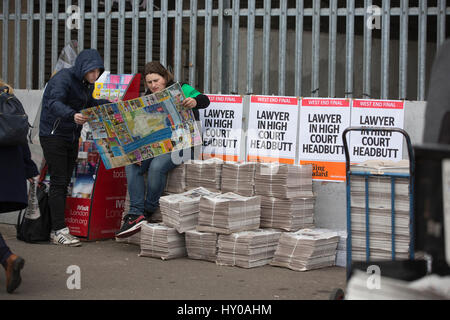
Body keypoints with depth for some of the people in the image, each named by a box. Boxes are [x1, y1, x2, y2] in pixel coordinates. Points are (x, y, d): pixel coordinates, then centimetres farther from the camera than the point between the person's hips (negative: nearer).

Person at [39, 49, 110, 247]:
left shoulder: (87, 83, 8)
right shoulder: (63, 79, -19)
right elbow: (54, 103, -35)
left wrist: (109, 103, 11)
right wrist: (72, 115, -53)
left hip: (72, 137, 8)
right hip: (53, 135, -8)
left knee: (65, 183, 6)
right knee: (58, 182, -10)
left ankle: (57, 229, 9)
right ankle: (58, 231, -10)